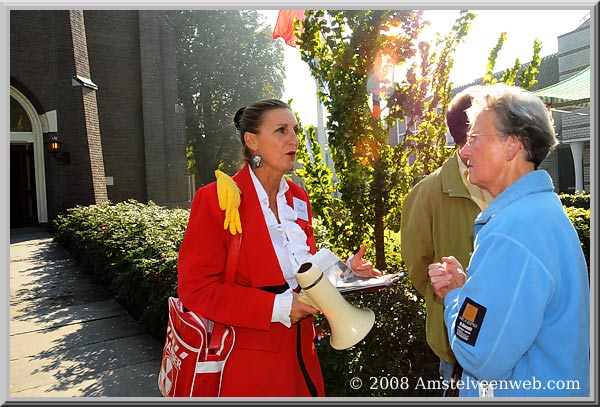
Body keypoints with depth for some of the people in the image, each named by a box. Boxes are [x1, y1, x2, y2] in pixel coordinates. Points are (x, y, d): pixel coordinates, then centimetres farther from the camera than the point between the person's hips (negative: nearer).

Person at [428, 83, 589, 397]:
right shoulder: (545, 207, 3)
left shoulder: (511, 231, -30)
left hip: (526, 391, -9)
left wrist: (455, 295, -14)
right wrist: (465, 288, -5)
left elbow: (481, 358, -30)